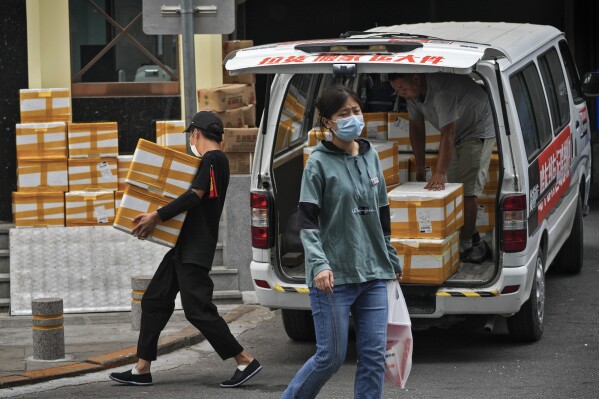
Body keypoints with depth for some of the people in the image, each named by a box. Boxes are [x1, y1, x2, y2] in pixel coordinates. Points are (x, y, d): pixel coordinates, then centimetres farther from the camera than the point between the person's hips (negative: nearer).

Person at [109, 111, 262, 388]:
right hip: (183, 246, 11)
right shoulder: (209, 160, 19)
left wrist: (157, 217, -18)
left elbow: (195, 196, -21)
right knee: (154, 301, 10)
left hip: (196, 249, -11)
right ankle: (142, 370, 12)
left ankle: (245, 362, -7)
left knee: (197, 308, -12)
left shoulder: (213, 159, -12)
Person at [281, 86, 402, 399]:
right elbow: (307, 222, -11)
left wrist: (392, 261, 21)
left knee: (374, 355, 2)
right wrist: (319, 264, -24)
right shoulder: (319, 162, -6)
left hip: (373, 273, 5)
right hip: (334, 278, -5)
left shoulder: (370, 157, 11)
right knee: (331, 356, -2)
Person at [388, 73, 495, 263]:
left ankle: (465, 246, -12)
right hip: (458, 133, 9)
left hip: (479, 131, -9)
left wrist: (440, 173, -44)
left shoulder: (441, 91, -37)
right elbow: (416, 127, 3)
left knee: (467, 189, -15)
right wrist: (420, 167, 4)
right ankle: (471, 237, 23)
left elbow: (447, 135, -40)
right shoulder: (413, 91, -8)